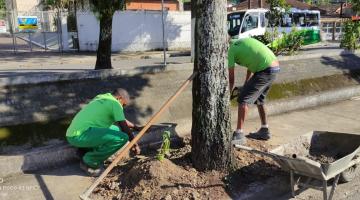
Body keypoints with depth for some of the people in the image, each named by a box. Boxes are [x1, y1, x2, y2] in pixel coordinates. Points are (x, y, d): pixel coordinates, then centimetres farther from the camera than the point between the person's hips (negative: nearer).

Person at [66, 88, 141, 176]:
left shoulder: (101, 97, 22)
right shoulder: (115, 103, -6)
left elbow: (121, 120, 33)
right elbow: (125, 127, -4)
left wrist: (136, 127, 39)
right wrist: (135, 144, 9)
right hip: (80, 135, -10)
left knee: (116, 129, 20)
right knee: (122, 138, -19)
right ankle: (90, 161, -4)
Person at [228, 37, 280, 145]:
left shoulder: (231, 50, -3)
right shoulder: (242, 42, 22)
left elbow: (231, 79, 0)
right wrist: (246, 86, 31)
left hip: (265, 70, -9)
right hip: (275, 67, 9)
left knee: (243, 99, -5)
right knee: (259, 99, 22)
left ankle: (239, 135, -3)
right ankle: (264, 131, 31)